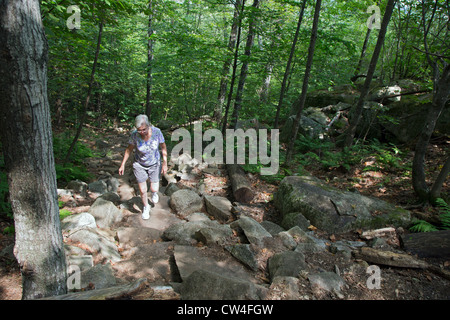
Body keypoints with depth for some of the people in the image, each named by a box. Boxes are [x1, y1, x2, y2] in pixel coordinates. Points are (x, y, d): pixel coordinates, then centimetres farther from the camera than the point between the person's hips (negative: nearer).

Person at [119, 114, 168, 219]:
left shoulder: (156, 132, -26)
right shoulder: (134, 135, -25)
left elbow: (163, 147, -11)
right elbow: (129, 149, -8)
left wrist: (165, 163, -13)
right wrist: (123, 164, -6)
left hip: (155, 163, 0)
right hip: (140, 164, 0)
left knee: (154, 190, 5)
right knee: (142, 190, 7)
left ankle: (154, 191, 45)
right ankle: (146, 207, 38)